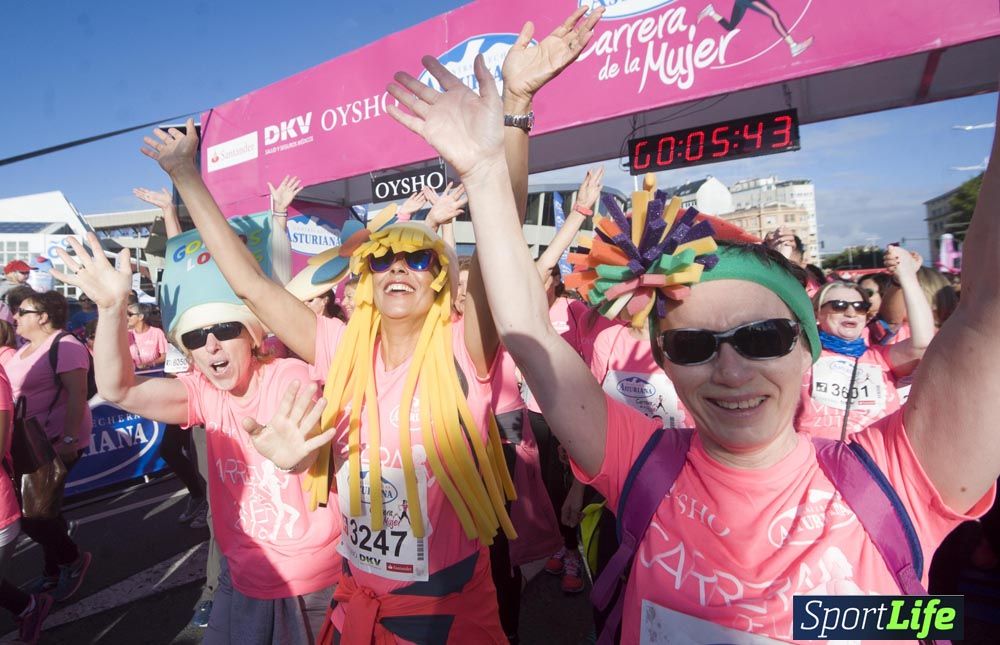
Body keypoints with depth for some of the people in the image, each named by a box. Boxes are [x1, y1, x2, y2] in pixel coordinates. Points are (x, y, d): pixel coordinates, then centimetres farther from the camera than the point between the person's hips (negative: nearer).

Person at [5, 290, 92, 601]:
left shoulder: (64, 346, -17)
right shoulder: (26, 348, 13)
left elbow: (78, 394, -23)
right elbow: (16, 388, 23)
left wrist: (68, 440, -26)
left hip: (55, 442, -10)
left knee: (29, 510, -5)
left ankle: (71, 558, 17)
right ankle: (55, 571, 31)